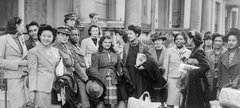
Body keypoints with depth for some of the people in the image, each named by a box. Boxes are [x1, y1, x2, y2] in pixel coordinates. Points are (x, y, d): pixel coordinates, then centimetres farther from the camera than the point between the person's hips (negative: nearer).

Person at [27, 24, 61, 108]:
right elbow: (32, 72, -4)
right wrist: (32, 91, -10)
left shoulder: (56, 51, 17)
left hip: (55, 88, 5)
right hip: (41, 89, -5)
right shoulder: (33, 52, 0)